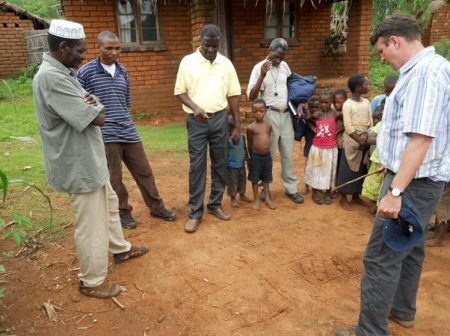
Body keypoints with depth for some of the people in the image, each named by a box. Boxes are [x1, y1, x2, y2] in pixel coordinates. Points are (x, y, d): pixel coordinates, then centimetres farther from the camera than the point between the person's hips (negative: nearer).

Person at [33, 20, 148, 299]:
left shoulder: (63, 72, 9)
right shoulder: (51, 78, -25)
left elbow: (89, 108, 10)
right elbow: (98, 118, -27)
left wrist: (89, 105, -14)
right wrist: (94, 107, -4)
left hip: (90, 159, 10)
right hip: (79, 166, -10)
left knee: (109, 205, 25)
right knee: (91, 225, 3)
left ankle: (120, 249, 46)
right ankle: (92, 282, 23)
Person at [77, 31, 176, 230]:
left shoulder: (122, 71, 10)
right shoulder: (86, 72, -6)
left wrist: (122, 118, 14)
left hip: (128, 132, 5)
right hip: (105, 135, -5)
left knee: (144, 171, 11)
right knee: (114, 178, 6)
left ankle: (156, 207, 27)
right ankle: (123, 212, 25)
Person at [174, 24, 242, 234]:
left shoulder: (226, 64, 5)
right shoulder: (188, 62, -1)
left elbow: (233, 95, 5)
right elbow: (180, 92, 0)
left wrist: (237, 126, 2)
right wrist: (194, 107, -20)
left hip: (220, 119, 3)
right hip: (196, 121, -2)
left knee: (220, 164, 9)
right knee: (197, 166, 0)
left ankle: (215, 204, 24)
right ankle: (195, 212, 8)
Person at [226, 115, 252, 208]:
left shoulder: (242, 136, -1)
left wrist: (248, 160, 15)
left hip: (241, 165, 6)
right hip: (231, 166, -6)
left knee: (242, 180, 21)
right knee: (232, 183, 7)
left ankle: (242, 195, 42)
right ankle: (233, 198, 25)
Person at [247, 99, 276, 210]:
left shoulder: (269, 126, 0)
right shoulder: (251, 127, -10)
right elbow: (250, 143, -1)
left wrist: (266, 152, 13)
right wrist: (252, 156, 5)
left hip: (267, 156, 3)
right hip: (256, 156, -3)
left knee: (266, 178, 16)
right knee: (255, 179, 9)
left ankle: (268, 197, 29)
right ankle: (256, 199, 23)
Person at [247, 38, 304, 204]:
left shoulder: (284, 66, 8)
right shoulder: (259, 67, -7)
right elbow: (251, 96, -13)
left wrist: (298, 105, 6)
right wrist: (262, 75, -22)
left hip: (286, 114, 5)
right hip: (269, 115, -5)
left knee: (288, 154, 10)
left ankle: (291, 188, 22)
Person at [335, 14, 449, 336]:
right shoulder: (422, 69, 13)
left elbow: (421, 139, -28)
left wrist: (395, 191, -29)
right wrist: (393, 165, 30)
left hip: (414, 184, -11)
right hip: (416, 180, 11)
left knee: (381, 258, -4)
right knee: (408, 247, 21)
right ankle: (402, 309, 39)